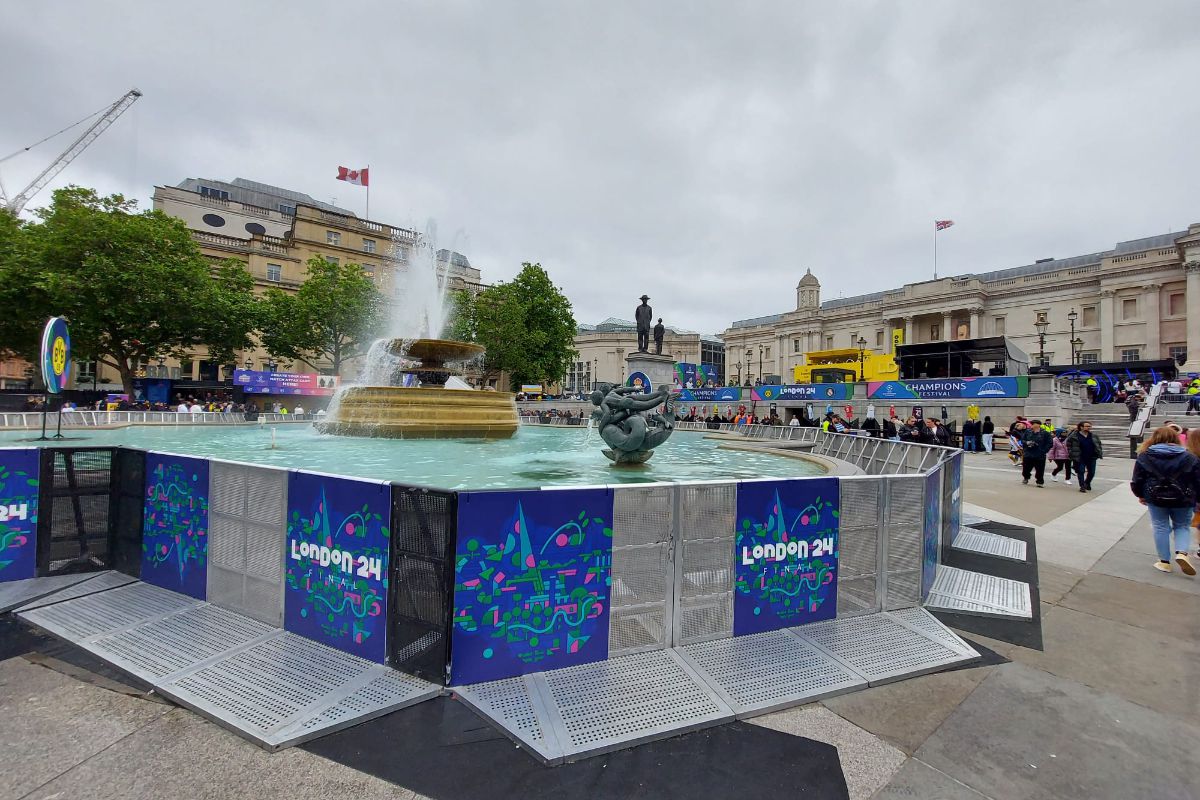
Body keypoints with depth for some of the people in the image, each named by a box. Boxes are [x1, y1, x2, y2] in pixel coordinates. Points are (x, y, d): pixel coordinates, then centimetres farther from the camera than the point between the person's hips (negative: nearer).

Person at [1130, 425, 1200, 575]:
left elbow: (1137, 479, -1)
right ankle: (1182, 553, -5)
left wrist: (1140, 495, 13)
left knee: (1161, 528, 9)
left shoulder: (1145, 456, -2)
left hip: (1156, 498, -1)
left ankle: (1164, 562, 13)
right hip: (1182, 499, 1)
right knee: (1182, 526, 17)